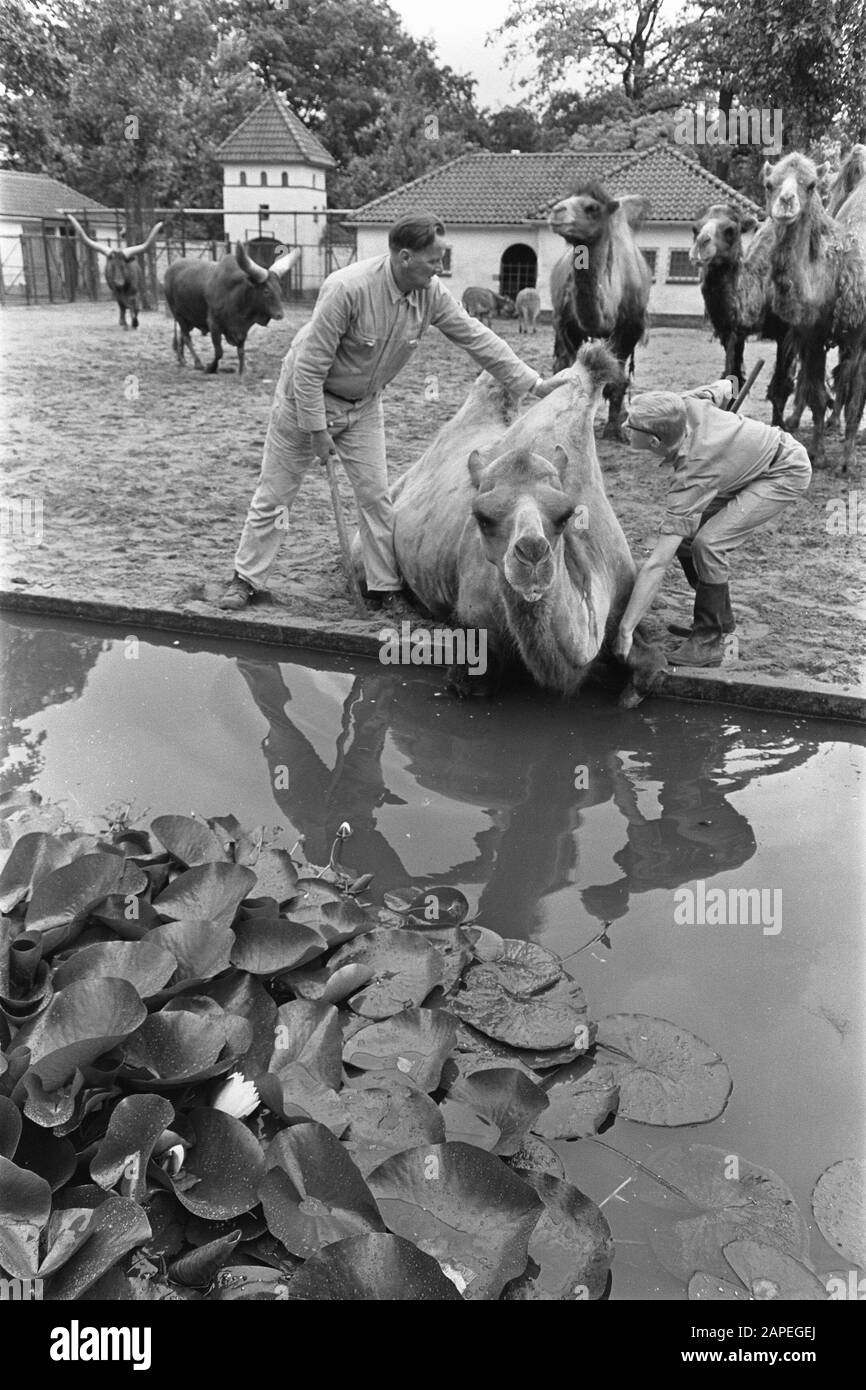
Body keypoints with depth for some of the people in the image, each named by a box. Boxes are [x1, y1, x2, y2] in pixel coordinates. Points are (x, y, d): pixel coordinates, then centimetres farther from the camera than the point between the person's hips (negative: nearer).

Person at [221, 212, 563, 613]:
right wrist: (317, 429, -21)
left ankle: (384, 590, 10)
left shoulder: (431, 294, -14)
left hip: (363, 406, 5)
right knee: (275, 494, 3)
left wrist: (534, 384, -6)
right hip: (306, 396, -5)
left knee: (375, 494, 0)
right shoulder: (349, 288, -31)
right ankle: (246, 580, 17)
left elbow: (477, 337, -5)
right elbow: (310, 365, -26)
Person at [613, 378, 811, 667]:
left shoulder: (691, 478, -37)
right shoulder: (685, 405, -21)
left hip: (787, 473, -10)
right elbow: (722, 387, 1)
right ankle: (721, 619, 20)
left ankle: (709, 642, -13)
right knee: (685, 536, 3)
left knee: (707, 542, -28)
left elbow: (657, 565, -38)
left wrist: (625, 631, -37)